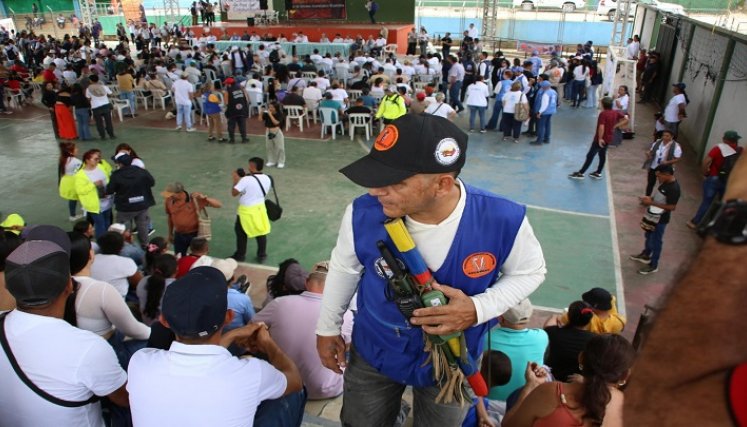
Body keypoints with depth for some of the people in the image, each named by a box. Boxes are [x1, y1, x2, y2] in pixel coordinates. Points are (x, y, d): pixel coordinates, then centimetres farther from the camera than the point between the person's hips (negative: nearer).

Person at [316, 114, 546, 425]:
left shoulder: (502, 220, -31)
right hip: (374, 353, 1)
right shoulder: (363, 214, -28)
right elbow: (344, 268, -6)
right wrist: (328, 328, 8)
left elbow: (530, 271, -10)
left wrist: (477, 310, -28)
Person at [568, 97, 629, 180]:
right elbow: (626, 118, 10)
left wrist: (600, 138, -23)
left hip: (600, 139, -8)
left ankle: (580, 173, 3)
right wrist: (616, 126, 8)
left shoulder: (603, 114, -21)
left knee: (590, 156, -2)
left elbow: (601, 127, -30)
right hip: (608, 138, 8)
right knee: (602, 155, 18)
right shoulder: (615, 113, 2)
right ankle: (598, 173, 25)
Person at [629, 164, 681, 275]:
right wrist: (649, 199, -3)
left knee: (655, 242, 5)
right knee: (649, 236, 25)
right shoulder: (665, 183, 0)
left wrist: (652, 203, -27)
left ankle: (653, 265, 21)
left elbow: (671, 207, -27)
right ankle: (645, 255, 46)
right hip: (653, 216, 9)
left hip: (660, 219, -9)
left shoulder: (674, 188, -27)